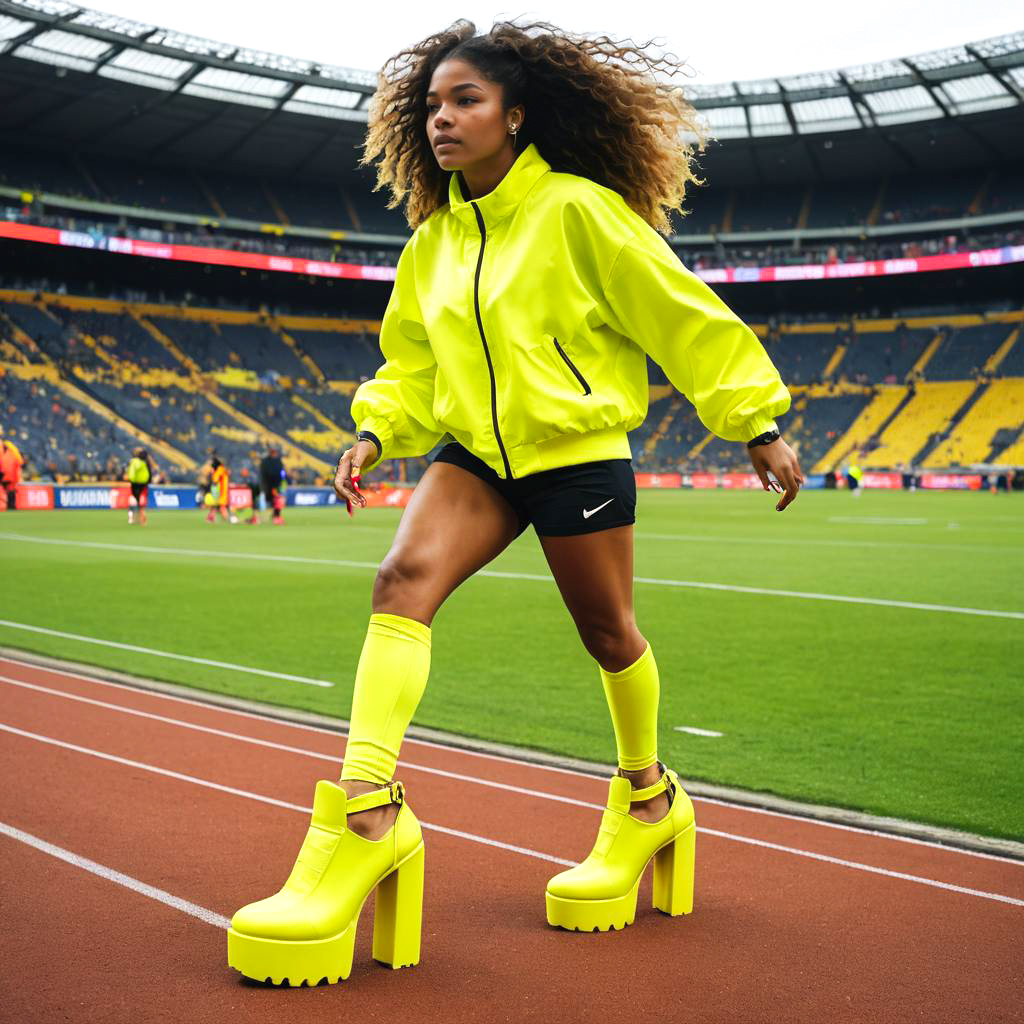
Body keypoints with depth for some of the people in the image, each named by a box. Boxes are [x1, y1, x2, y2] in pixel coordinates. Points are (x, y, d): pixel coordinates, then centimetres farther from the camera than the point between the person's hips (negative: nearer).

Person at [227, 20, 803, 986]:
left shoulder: (580, 211, -12)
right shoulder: (433, 240, 6)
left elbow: (684, 316, -7)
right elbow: (410, 359, 19)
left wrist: (756, 423, -4)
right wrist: (375, 432, 3)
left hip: (577, 452, -4)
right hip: (476, 450, 5)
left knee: (607, 633, 8)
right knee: (402, 580, -19)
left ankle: (648, 797, 34)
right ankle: (369, 809, -23)